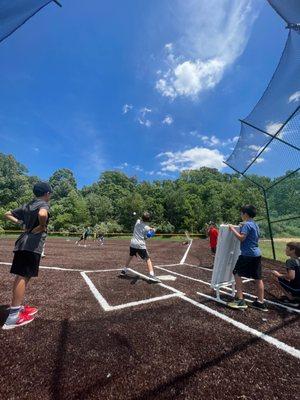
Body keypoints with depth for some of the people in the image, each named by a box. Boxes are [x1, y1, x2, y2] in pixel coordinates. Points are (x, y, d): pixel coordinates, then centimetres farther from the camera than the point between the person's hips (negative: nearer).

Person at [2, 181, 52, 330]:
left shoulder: (27, 206, 18)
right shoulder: (43, 204, -8)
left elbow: (7, 214, 25)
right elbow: (42, 214, -32)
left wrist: (20, 222, 16)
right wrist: (42, 226, -14)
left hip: (22, 243, 9)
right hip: (32, 245, -8)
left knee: (22, 276, 15)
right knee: (23, 277, -6)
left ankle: (18, 307, 27)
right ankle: (13, 317, 0)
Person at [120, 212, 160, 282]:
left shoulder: (138, 221, 3)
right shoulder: (147, 228, -8)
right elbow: (145, 238, 0)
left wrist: (151, 229, 9)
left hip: (133, 243, 5)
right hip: (141, 245, -5)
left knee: (130, 256, 28)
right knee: (148, 259, -1)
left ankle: (124, 270, 37)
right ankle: (151, 275, -13)